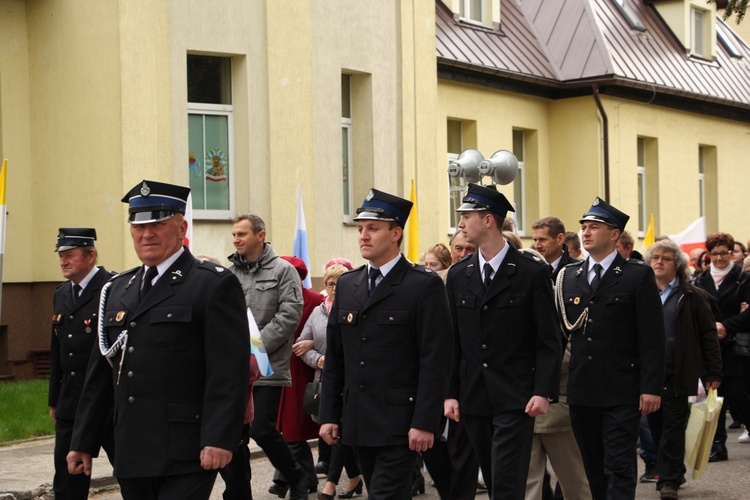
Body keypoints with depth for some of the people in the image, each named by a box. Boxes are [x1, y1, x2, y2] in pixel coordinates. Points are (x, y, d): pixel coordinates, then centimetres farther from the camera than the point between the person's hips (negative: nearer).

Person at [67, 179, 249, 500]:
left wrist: (219, 439, -19)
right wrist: (82, 443, 17)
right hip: (131, 456, 7)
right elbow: (100, 373, 19)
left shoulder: (215, 285, -3)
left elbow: (229, 370, -11)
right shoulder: (117, 290, 17)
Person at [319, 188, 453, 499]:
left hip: (400, 423, -6)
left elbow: (435, 361, -12)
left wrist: (425, 423, -17)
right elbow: (334, 358, 13)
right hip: (358, 422, 6)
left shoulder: (425, 285, -7)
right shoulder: (347, 285, 11)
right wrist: (329, 415, 8)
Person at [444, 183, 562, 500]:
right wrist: (451, 393, 4)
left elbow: (548, 339, -5)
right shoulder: (458, 275, 9)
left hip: (516, 400, -5)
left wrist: (543, 391, -12)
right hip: (473, 399, 5)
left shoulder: (533, 272, -4)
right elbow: (452, 340, 11)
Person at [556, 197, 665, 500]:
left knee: (619, 468, -5)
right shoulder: (568, 277, 11)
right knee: (594, 469, 11)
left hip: (622, 392, -5)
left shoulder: (638, 275, -2)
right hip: (581, 392, 5)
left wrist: (651, 387, -12)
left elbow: (652, 337, -6)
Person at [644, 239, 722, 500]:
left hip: (677, 375, -3)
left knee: (673, 427, -4)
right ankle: (672, 473, 22)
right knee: (656, 426, 8)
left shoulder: (692, 296, 1)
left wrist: (713, 373, -5)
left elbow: (708, 335, 0)